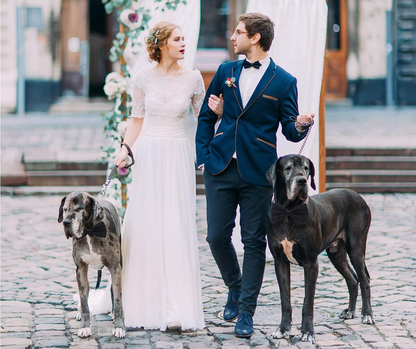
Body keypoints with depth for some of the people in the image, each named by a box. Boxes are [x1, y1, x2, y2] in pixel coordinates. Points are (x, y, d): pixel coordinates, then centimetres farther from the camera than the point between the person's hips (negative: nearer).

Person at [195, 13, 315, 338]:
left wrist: (300, 126, -22)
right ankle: (235, 289, 29)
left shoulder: (283, 81, 0)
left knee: (254, 242, 0)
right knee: (217, 236, 4)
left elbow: (290, 130, 1)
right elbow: (206, 117, 15)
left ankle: (246, 311, 7)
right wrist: (204, 156, 5)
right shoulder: (226, 72, 10)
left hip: (257, 173, -3)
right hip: (221, 168, 3)